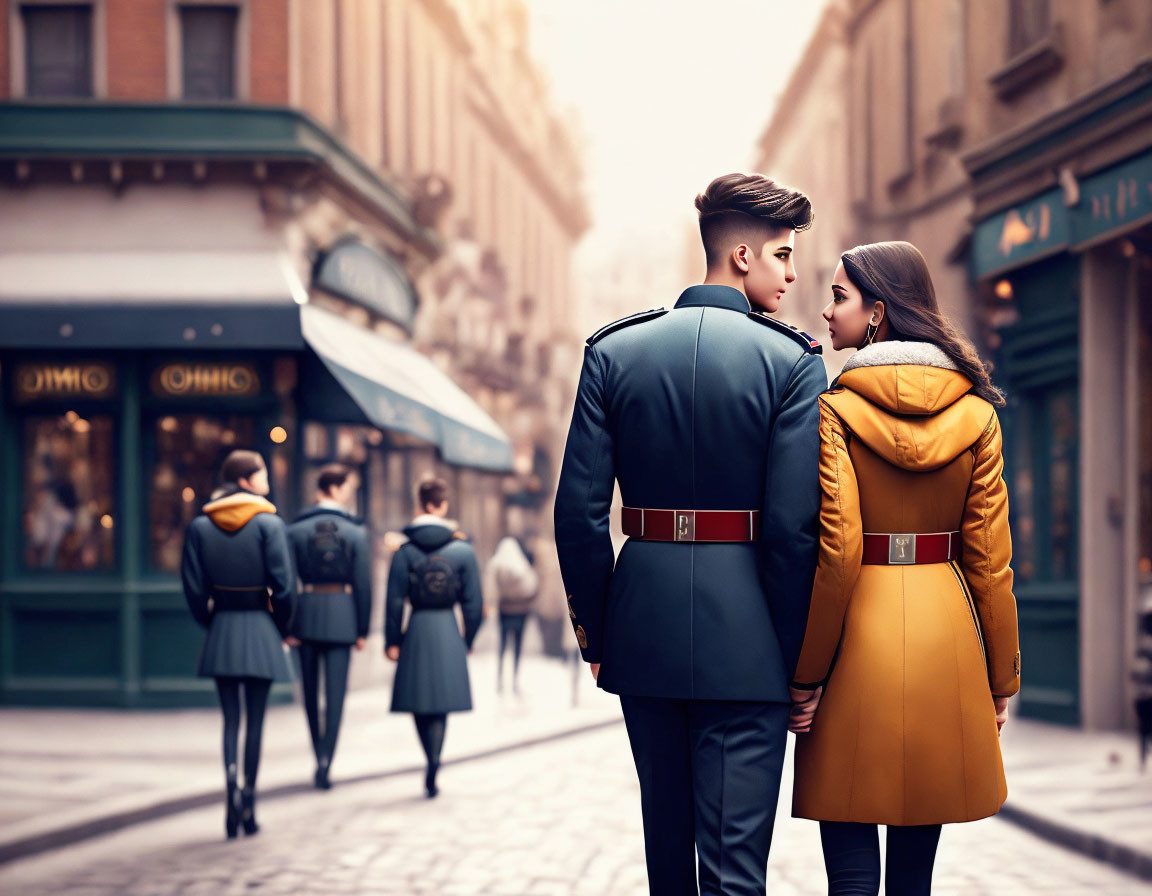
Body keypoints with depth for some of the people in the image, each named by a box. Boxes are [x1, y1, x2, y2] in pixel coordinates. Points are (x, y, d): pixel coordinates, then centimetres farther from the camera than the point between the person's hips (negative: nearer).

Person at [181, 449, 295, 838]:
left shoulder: (200, 526, 0)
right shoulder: (269, 523, -10)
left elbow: (193, 586, 0)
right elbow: (284, 583, -11)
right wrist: (281, 627, 4)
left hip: (221, 630, 2)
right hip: (261, 631, -2)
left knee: (231, 718, 8)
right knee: (255, 720, 7)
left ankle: (232, 784, -15)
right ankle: (248, 806, 11)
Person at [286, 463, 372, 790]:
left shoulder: (296, 530, 0)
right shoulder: (355, 531, -3)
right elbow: (363, 584, -2)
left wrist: (287, 626, 3)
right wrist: (362, 630, 5)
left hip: (306, 613, 2)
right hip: (342, 615, -2)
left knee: (310, 690, 15)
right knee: (335, 692, 0)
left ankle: (320, 758, 25)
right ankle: (325, 760, -10)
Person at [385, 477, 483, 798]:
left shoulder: (405, 551, -4)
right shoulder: (463, 550, -2)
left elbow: (394, 600, -4)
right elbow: (473, 602, 1)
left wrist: (392, 641, 4)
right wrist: (468, 640, 12)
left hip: (417, 629, 0)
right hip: (449, 631, 0)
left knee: (419, 701, 11)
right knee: (442, 704, 4)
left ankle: (432, 762, 8)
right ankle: (433, 768, -8)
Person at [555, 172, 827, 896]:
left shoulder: (613, 352, 3)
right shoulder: (793, 362, -8)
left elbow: (579, 511, 0)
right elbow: (793, 527, -13)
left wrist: (595, 631, 10)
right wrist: (799, 660, -3)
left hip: (644, 627, 4)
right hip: (744, 639, -4)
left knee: (666, 837, 20)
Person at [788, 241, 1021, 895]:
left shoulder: (835, 410, -8)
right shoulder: (975, 413, 4)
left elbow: (835, 552, -13)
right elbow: (990, 558, 3)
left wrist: (806, 673, -6)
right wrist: (1000, 680, 10)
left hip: (860, 633, -4)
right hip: (945, 638, 4)